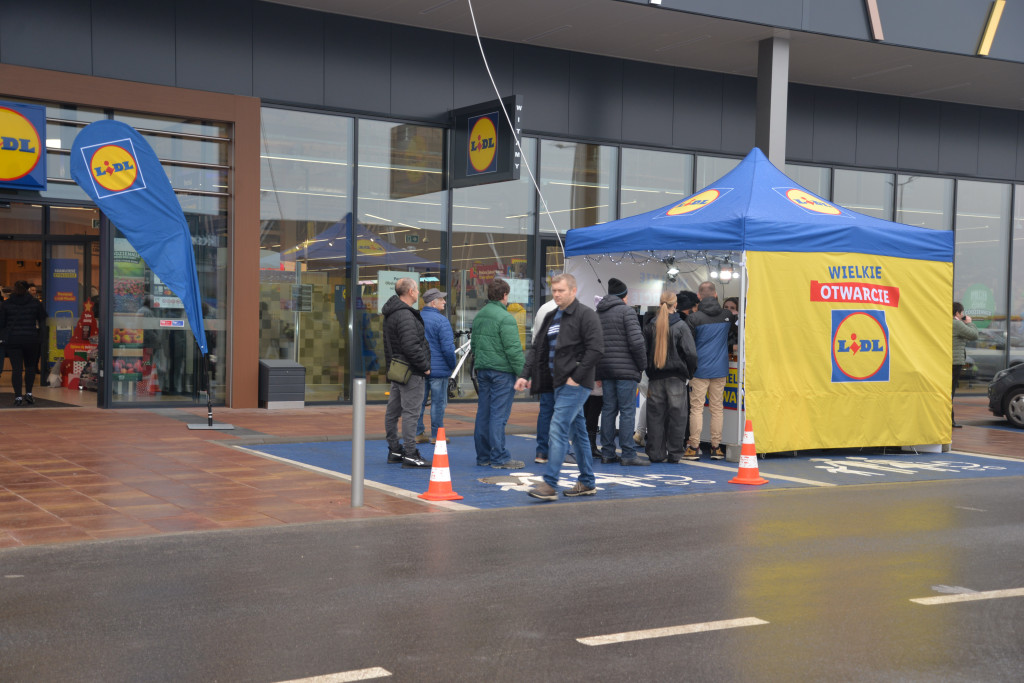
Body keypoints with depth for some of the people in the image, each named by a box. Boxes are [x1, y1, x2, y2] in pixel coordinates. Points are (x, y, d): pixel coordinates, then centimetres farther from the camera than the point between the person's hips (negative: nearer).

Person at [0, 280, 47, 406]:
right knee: (30, 366, 15)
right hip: (31, 339, 0)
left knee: (16, 368, 0)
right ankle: (28, 393, 9)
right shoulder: (36, 303, 1)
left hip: (12, 340, 0)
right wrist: (39, 334, 14)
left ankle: (18, 396, -5)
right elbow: (44, 321, 3)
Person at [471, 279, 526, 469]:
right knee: (499, 415, -6)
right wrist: (523, 374, -14)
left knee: (483, 413, 10)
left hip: (482, 369, 8)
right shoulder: (505, 318, -14)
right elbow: (513, 349, -17)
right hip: (502, 371, -8)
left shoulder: (479, 316, 12)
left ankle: (483, 456, 15)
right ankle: (499, 458, -3)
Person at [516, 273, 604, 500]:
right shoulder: (551, 317, 17)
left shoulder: (585, 315, -9)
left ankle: (549, 485, -17)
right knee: (577, 432, 14)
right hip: (560, 382, 9)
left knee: (558, 430, -15)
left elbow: (595, 349, -16)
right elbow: (538, 349, 18)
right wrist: (525, 375, 6)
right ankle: (587, 482, 22)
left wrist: (576, 377, -18)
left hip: (575, 384, -9)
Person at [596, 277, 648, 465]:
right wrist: (642, 364, -2)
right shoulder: (627, 311, -7)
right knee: (627, 411, -4)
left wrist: (598, 373, 15)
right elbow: (636, 342, -16)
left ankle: (607, 452, 13)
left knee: (608, 409, 11)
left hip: (605, 369, 7)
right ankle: (628, 454, -4)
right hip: (625, 369, -7)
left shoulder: (598, 314, 14)